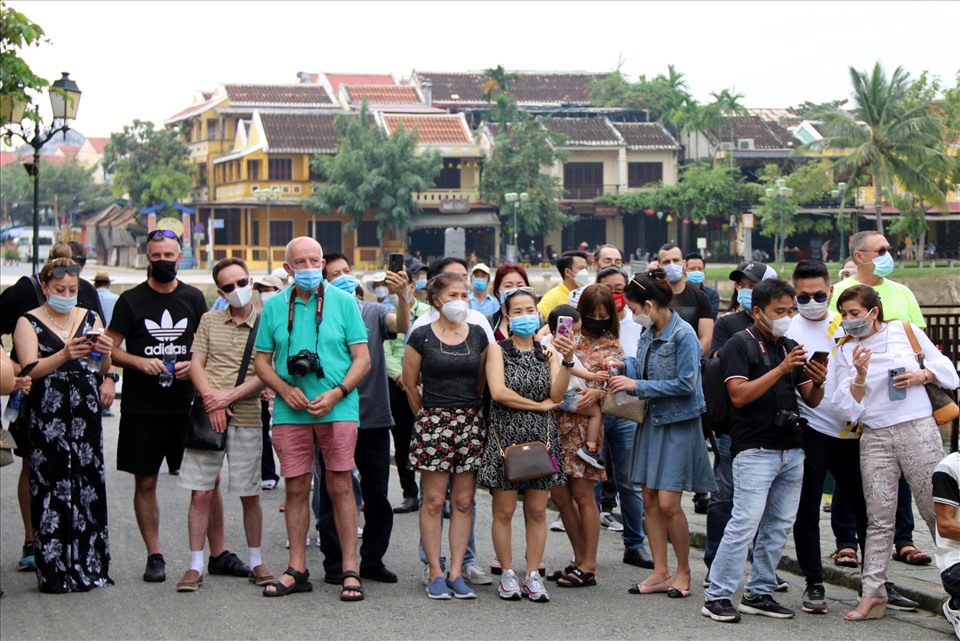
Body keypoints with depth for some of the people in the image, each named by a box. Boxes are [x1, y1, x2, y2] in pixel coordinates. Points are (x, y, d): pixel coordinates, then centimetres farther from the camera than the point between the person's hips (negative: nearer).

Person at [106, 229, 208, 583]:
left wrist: (193, 365, -6)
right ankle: (154, 556, 13)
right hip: (141, 408, -1)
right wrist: (140, 362, -16)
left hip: (186, 405, 1)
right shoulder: (131, 300, 2)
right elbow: (110, 348, 2)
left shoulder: (193, 298, 7)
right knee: (145, 482, 3)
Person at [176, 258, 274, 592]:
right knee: (201, 492, 0)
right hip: (207, 416, 2)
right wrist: (211, 400, -8)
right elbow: (196, 364, 6)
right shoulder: (209, 321, 11)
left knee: (249, 494, 4)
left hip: (247, 418, -2)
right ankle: (196, 565, 6)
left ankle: (255, 561, 18)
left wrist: (230, 396, -13)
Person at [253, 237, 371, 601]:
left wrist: (336, 393, -12)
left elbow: (362, 359, 1)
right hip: (290, 412, 2)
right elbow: (262, 361, 12)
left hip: (338, 409, -2)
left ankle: (350, 570, 2)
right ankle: (297, 570, 13)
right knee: (295, 487, 5)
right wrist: (285, 390, -6)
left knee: (340, 486, -4)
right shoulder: (275, 306, 9)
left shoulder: (343, 302, 3)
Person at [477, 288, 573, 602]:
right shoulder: (498, 350, 2)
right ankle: (507, 574, 9)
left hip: (541, 437, 3)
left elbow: (556, 393, -4)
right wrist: (539, 405, -8)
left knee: (537, 510, 3)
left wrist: (567, 362, -18)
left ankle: (533, 575, 10)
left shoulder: (547, 352, 11)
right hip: (505, 435, -3)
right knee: (504, 510, -1)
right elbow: (498, 391, -13)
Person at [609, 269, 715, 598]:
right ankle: (660, 573, 14)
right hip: (652, 421, 8)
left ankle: (683, 572, 8)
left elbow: (686, 383, -20)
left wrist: (637, 385, -17)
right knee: (650, 500, 7)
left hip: (678, 424, -8)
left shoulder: (683, 335, -16)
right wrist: (623, 366, 0)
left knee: (668, 503, -8)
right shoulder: (649, 334, 8)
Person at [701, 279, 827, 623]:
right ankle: (717, 596, -6)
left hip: (791, 451, 7)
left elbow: (812, 400, 16)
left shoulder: (790, 348, 16)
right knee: (745, 523, -12)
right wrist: (781, 369, -21)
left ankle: (759, 594, 15)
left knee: (778, 527, 7)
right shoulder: (739, 345, -4)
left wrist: (818, 382, -7)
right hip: (755, 451, -7)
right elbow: (739, 395, -16)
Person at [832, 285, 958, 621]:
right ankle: (873, 592, 4)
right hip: (874, 438, 2)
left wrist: (922, 375, -9)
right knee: (878, 518, 2)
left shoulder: (905, 330, 4)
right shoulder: (846, 351, 7)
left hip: (918, 429, -2)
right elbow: (849, 408, 1)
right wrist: (860, 376, -14)